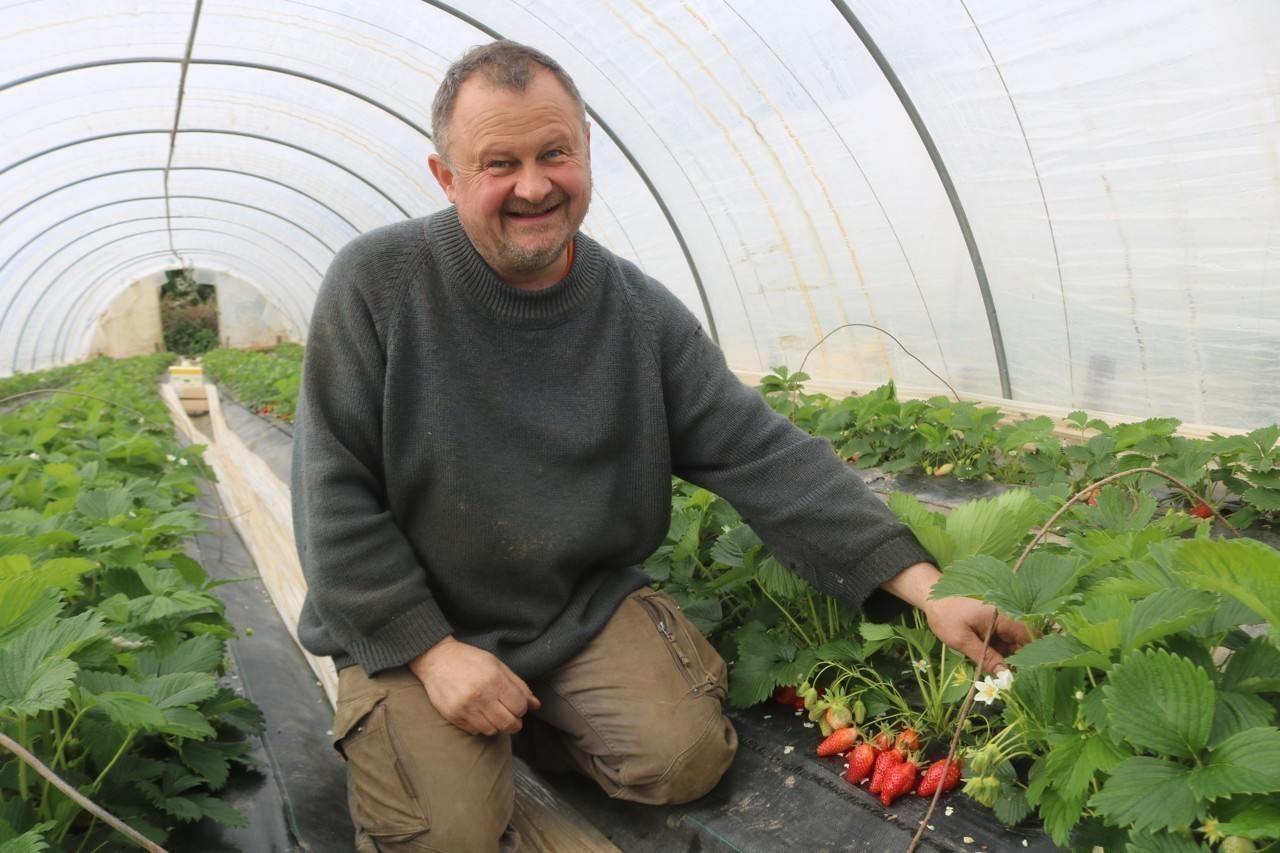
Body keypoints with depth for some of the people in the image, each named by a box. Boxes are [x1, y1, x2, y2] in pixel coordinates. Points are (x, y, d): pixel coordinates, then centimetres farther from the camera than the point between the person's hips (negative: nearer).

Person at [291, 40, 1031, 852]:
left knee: (686, 756, -14)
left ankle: (524, 723, 14)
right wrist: (430, 652, -17)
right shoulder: (377, 283, -14)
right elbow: (336, 493, -12)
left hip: (587, 604, 3)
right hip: (408, 626, -2)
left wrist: (924, 584, -18)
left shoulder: (641, 312, -6)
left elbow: (766, 454, -10)